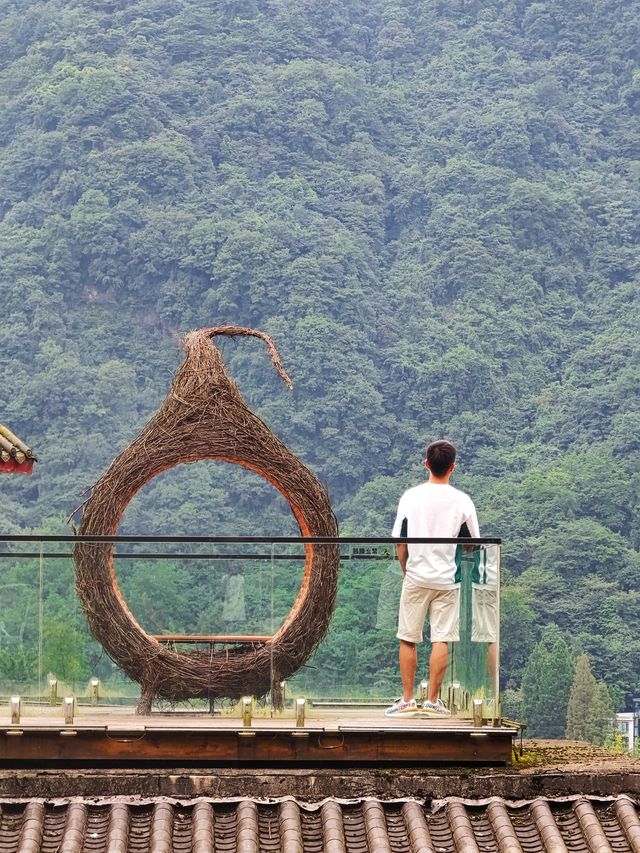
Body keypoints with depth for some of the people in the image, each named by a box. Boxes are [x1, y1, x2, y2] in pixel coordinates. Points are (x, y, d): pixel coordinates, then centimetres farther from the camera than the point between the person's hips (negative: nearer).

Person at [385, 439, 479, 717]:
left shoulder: (411, 496, -4)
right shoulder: (462, 501, -4)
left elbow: (400, 542, 1)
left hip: (416, 577, 0)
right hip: (447, 579, 0)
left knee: (408, 640, 7)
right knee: (441, 640, 3)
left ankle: (407, 700, 8)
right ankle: (433, 700, 2)